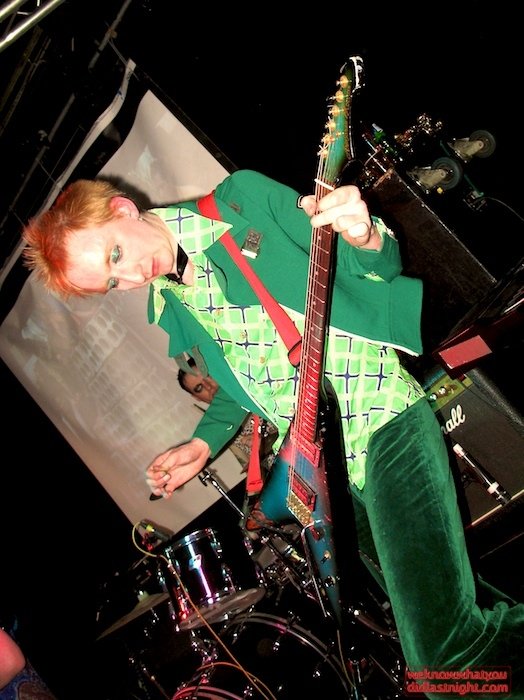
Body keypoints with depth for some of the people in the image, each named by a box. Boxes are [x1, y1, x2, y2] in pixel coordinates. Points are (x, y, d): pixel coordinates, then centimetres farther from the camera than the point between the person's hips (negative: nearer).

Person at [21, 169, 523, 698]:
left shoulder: (244, 200, -5)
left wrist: (364, 238, -26)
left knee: (445, 656, -16)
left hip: (383, 421, -5)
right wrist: (204, 442, 5)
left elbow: (386, 265, -3)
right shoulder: (168, 307, 10)